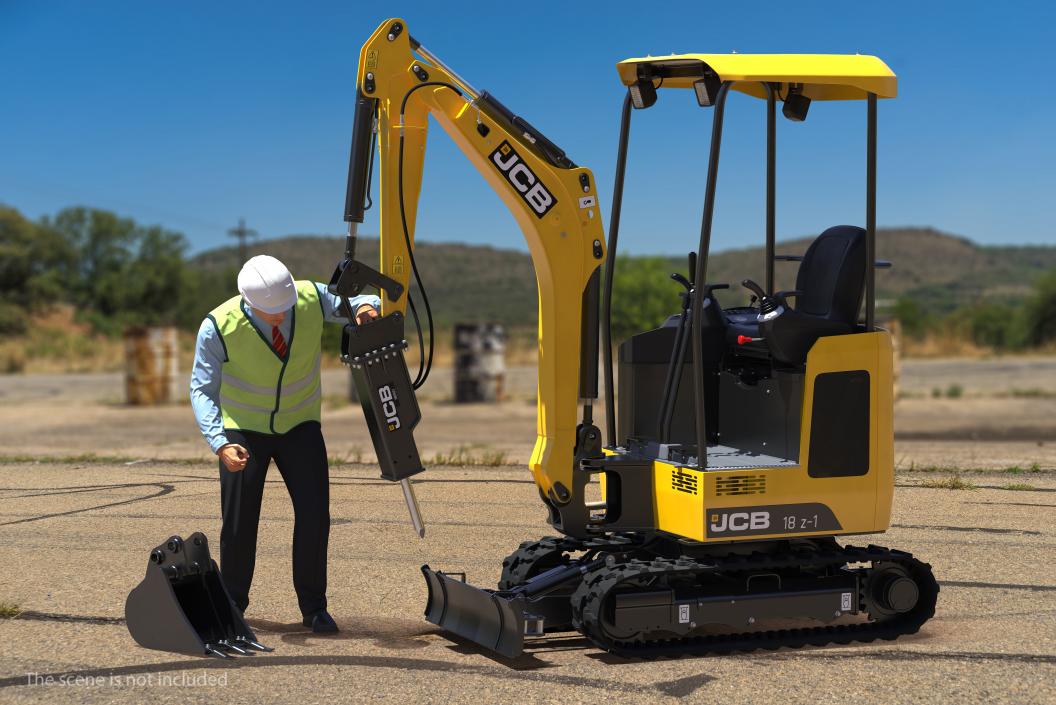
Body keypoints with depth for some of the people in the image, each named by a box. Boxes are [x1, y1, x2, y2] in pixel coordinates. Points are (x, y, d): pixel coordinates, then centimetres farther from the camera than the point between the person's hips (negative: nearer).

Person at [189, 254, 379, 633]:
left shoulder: (313, 298, -19)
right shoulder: (219, 327, -25)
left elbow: (364, 304, -3)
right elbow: (203, 389, -18)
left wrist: (365, 307, -30)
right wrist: (219, 443, -32)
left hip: (300, 425, 2)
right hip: (244, 429, -2)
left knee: (314, 514, -7)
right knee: (239, 521, -1)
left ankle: (313, 607, 9)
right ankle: (231, 605, 21)